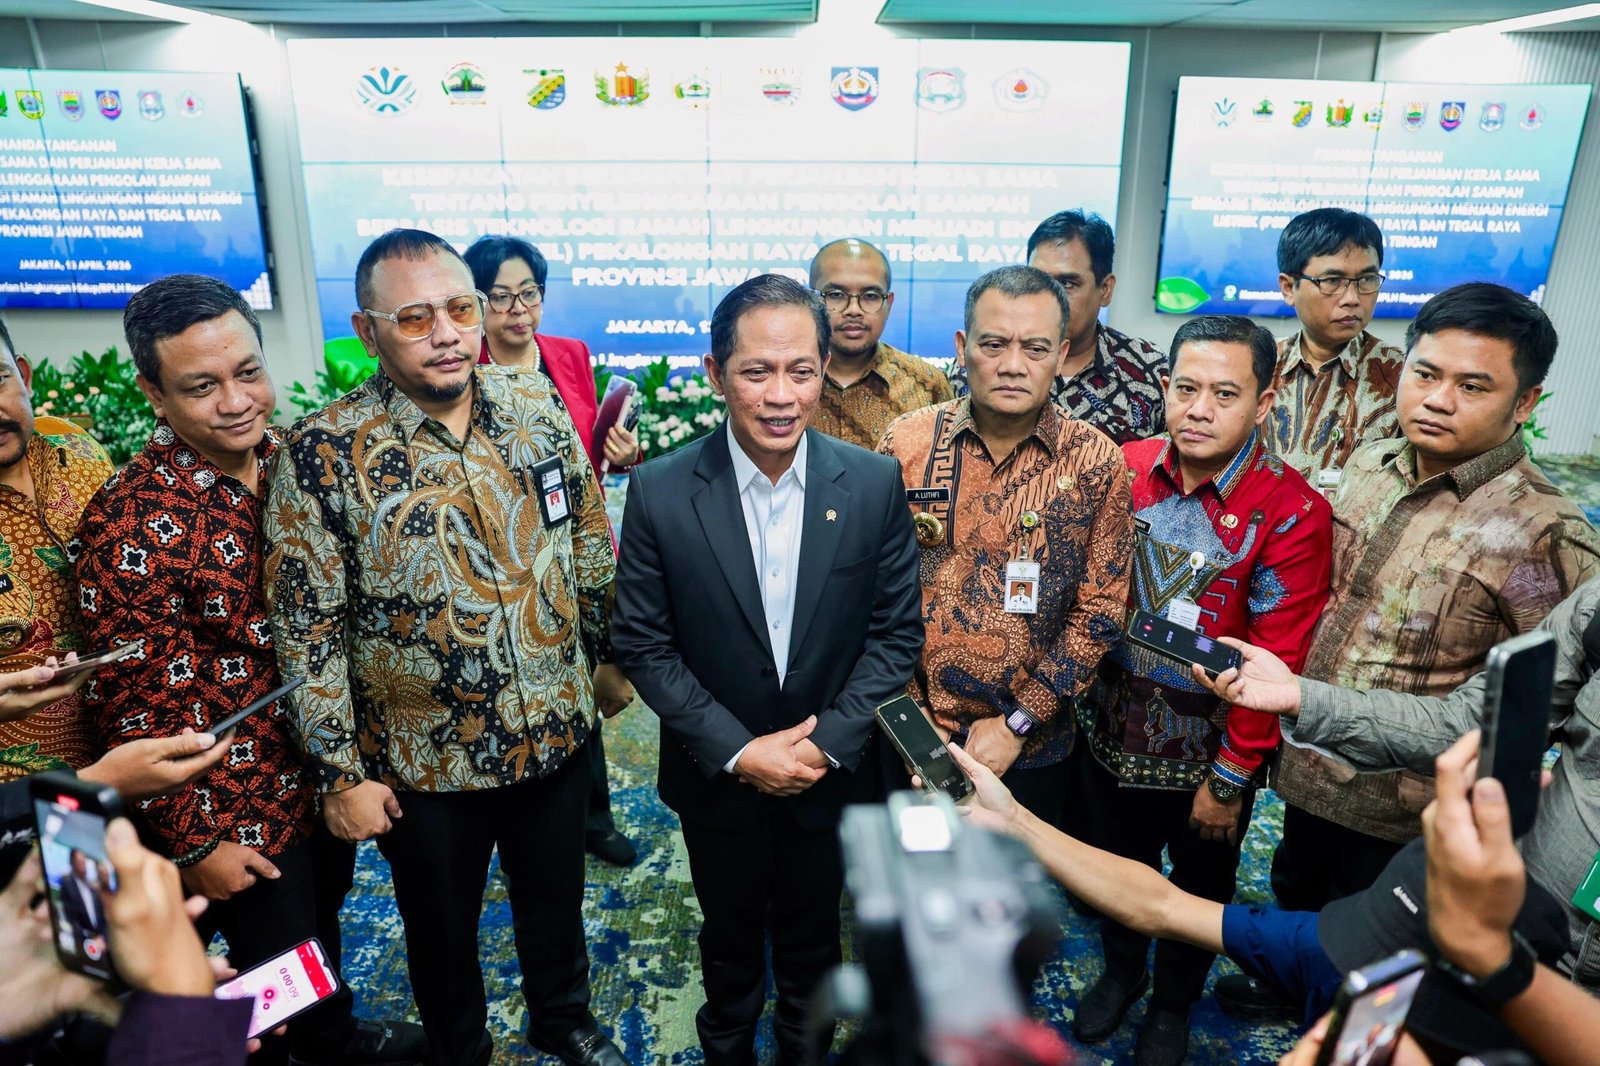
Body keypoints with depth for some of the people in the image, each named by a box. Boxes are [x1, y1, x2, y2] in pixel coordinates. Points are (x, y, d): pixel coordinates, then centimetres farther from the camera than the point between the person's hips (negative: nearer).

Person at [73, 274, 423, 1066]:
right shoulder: (130, 529, -24)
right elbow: (129, 708, -19)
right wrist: (193, 845, -13)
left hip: (327, 772, 6)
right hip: (237, 816, -6)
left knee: (323, 923, 29)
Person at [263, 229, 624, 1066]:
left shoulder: (539, 411, -6)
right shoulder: (322, 454, -17)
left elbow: (590, 548, 5)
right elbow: (306, 631, -13)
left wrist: (607, 655, 9)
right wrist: (341, 775, -10)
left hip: (556, 731, 3)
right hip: (424, 763, -3)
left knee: (556, 901, 25)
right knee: (442, 934, 21)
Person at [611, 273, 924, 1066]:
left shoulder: (874, 483, -14)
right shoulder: (659, 492, -17)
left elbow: (897, 634, -7)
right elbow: (643, 644, -10)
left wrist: (828, 743, -16)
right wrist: (738, 751, -16)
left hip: (832, 772, 1)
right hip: (716, 775, 0)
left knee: (812, 940, 24)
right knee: (730, 940, 24)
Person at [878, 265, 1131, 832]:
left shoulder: (1096, 461, -8)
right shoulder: (905, 443, -8)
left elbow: (1099, 611, -7)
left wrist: (1016, 722, -10)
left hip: (1031, 747, 0)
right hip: (913, 742, 1)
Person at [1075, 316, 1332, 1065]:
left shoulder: (1292, 513, -20)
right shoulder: (1127, 469, -10)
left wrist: (1231, 778, -15)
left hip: (1209, 755, -2)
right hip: (1113, 739, 3)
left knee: (1198, 889, 22)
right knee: (1117, 869, 25)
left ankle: (1174, 1004, 51)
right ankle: (1121, 972, 55)